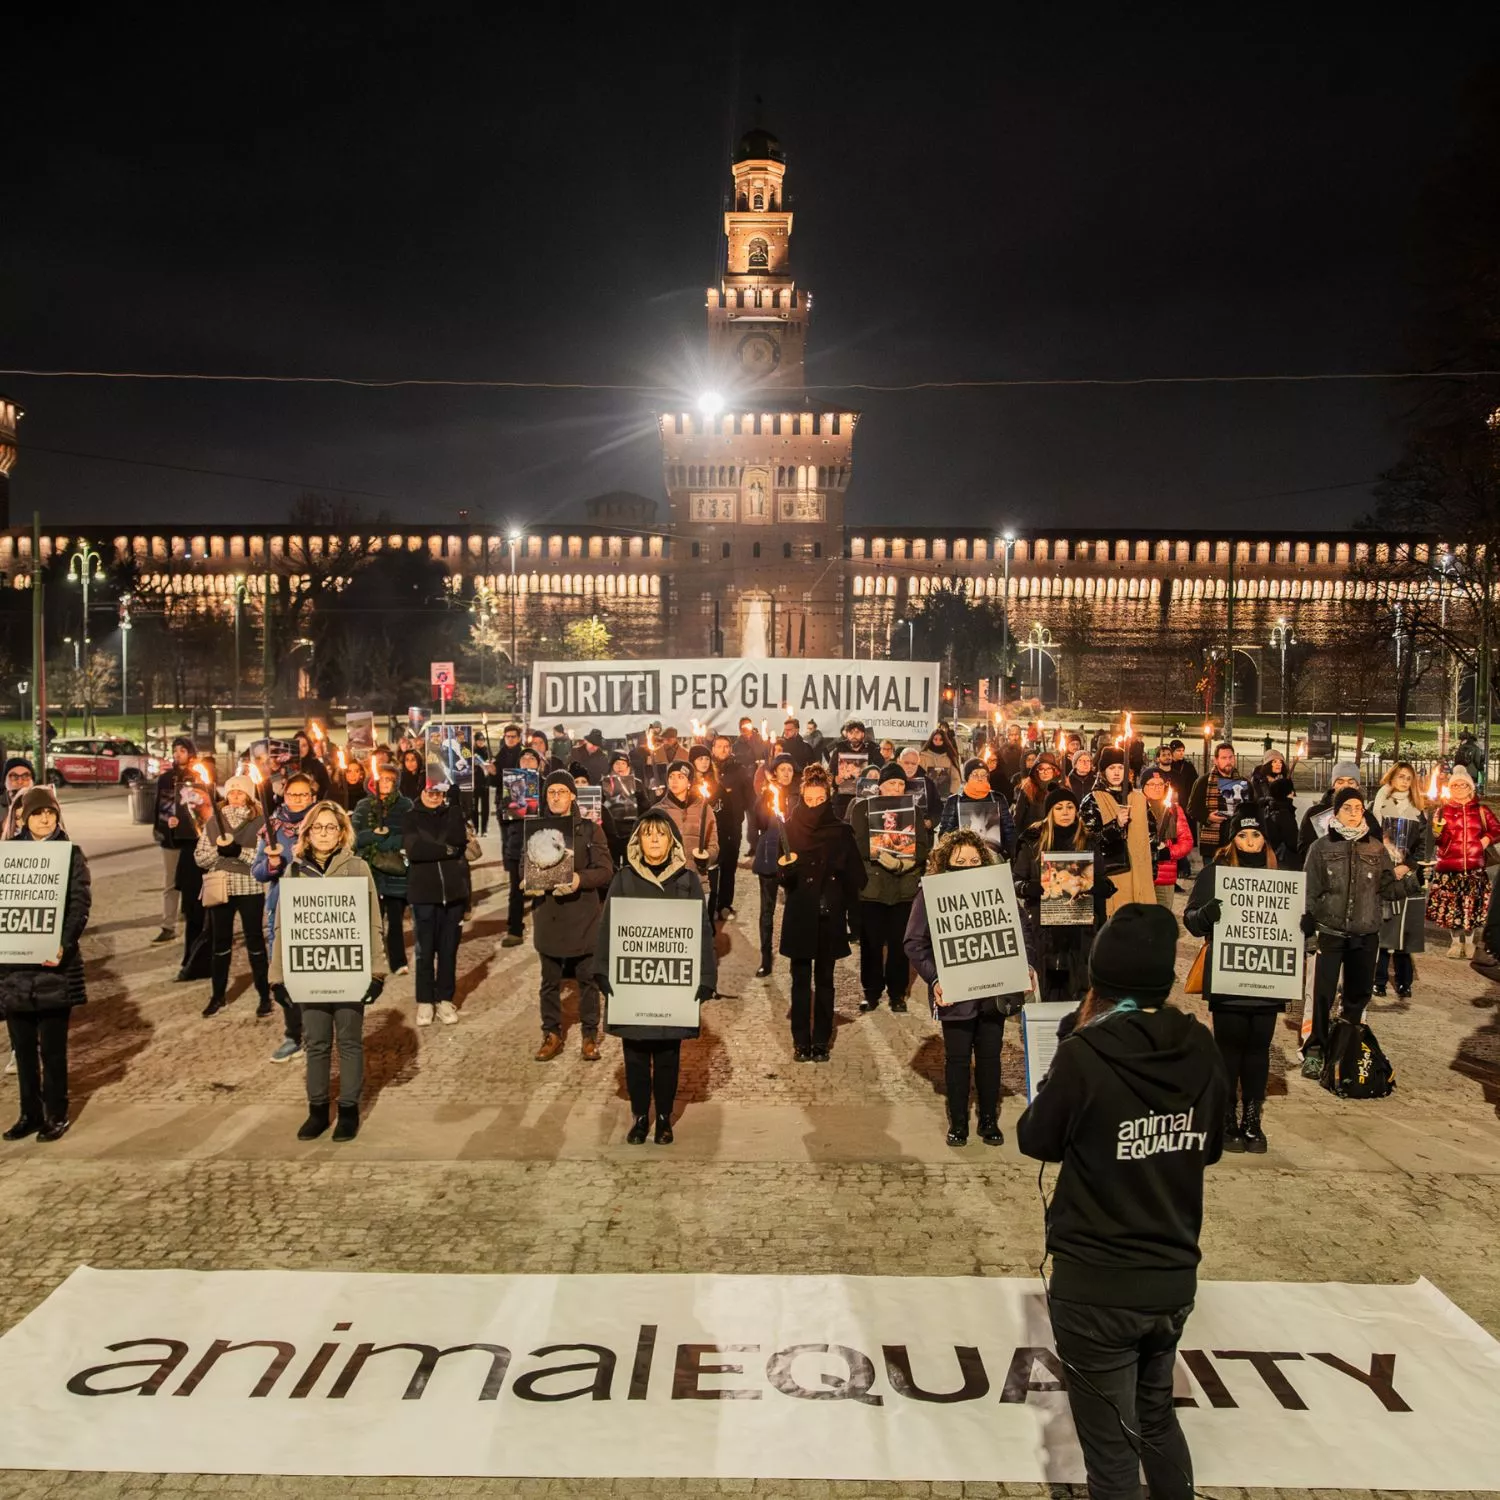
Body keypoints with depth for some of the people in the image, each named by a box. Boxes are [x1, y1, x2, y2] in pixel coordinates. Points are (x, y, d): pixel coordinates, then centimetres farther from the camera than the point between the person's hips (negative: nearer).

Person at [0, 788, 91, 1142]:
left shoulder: (71, 855, 1)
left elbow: (80, 905, -7)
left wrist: (64, 945, -22)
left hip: (54, 964, -3)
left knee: (52, 1046, 2)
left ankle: (56, 1115, 13)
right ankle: (29, 1113, 20)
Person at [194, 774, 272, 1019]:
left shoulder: (260, 820, -4)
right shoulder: (213, 821, 7)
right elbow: (200, 857, 4)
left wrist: (238, 851, -24)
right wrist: (218, 850, -14)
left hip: (250, 889, -3)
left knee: (255, 941, 4)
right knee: (220, 943, 12)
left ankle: (264, 995, 13)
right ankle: (218, 995, 24)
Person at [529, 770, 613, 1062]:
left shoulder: (590, 829, 0)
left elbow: (606, 870, -4)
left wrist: (580, 879, -21)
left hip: (583, 915, -2)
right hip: (547, 914, 2)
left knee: (587, 978, 4)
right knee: (550, 980, 9)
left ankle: (590, 1035, 15)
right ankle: (551, 1034, 20)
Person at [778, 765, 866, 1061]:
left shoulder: (840, 832, 1)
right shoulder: (791, 830, -1)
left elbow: (854, 876, 2)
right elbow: (784, 879, -3)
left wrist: (853, 914, -6)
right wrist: (786, 869, -25)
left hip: (829, 917, 1)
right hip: (800, 916, -1)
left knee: (824, 980, 7)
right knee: (801, 980, 4)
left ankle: (821, 1040, 14)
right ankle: (801, 1040, 11)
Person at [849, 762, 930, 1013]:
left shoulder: (912, 809, 9)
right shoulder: (862, 808, 3)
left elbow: (924, 847, 1)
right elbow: (857, 844, -7)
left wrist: (903, 862, -17)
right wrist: (880, 854, -23)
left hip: (905, 886, 1)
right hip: (871, 885, -1)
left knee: (899, 943, 3)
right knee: (871, 942, 2)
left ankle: (898, 994, 16)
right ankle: (872, 992, 17)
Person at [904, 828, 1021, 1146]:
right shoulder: (930, 893, -7)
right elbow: (914, 942, -7)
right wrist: (934, 979, -17)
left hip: (993, 991, 2)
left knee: (989, 1056, 11)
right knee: (957, 1057, 9)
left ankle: (989, 1120, 26)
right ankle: (958, 1122, 23)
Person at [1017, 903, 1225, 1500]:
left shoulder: (1086, 1054, -22)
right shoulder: (1201, 1049, -7)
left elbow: (1035, 1140, -5)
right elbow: (1210, 1148, 8)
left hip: (1096, 1287, -5)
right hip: (1175, 1278, 5)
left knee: (1113, 1448, 12)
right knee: (1156, 1414, 28)